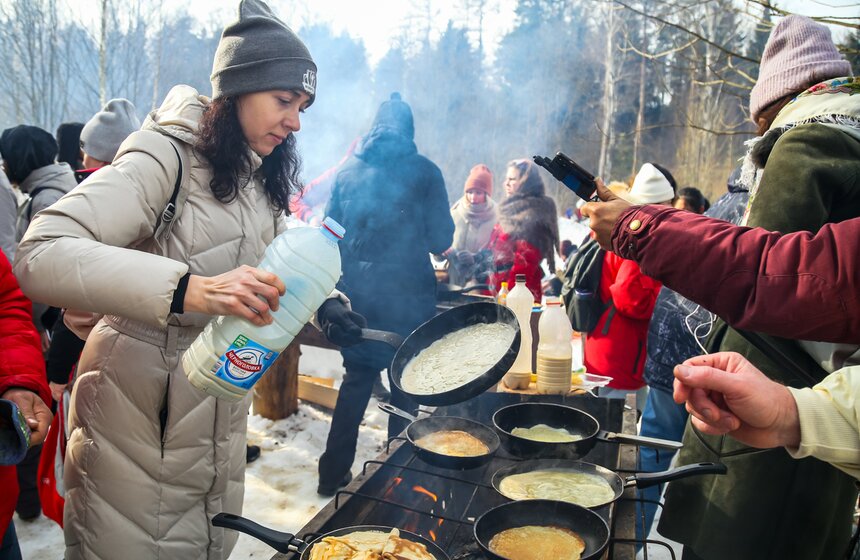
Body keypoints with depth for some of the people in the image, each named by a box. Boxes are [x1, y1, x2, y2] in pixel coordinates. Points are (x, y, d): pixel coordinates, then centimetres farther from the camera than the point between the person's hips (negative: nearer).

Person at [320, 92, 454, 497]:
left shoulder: (348, 170, 5)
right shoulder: (424, 172, -4)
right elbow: (441, 239, -3)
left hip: (356, 293, 3)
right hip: (407, 296, -3)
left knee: (355, 380, 18)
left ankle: (333, 474, 24)